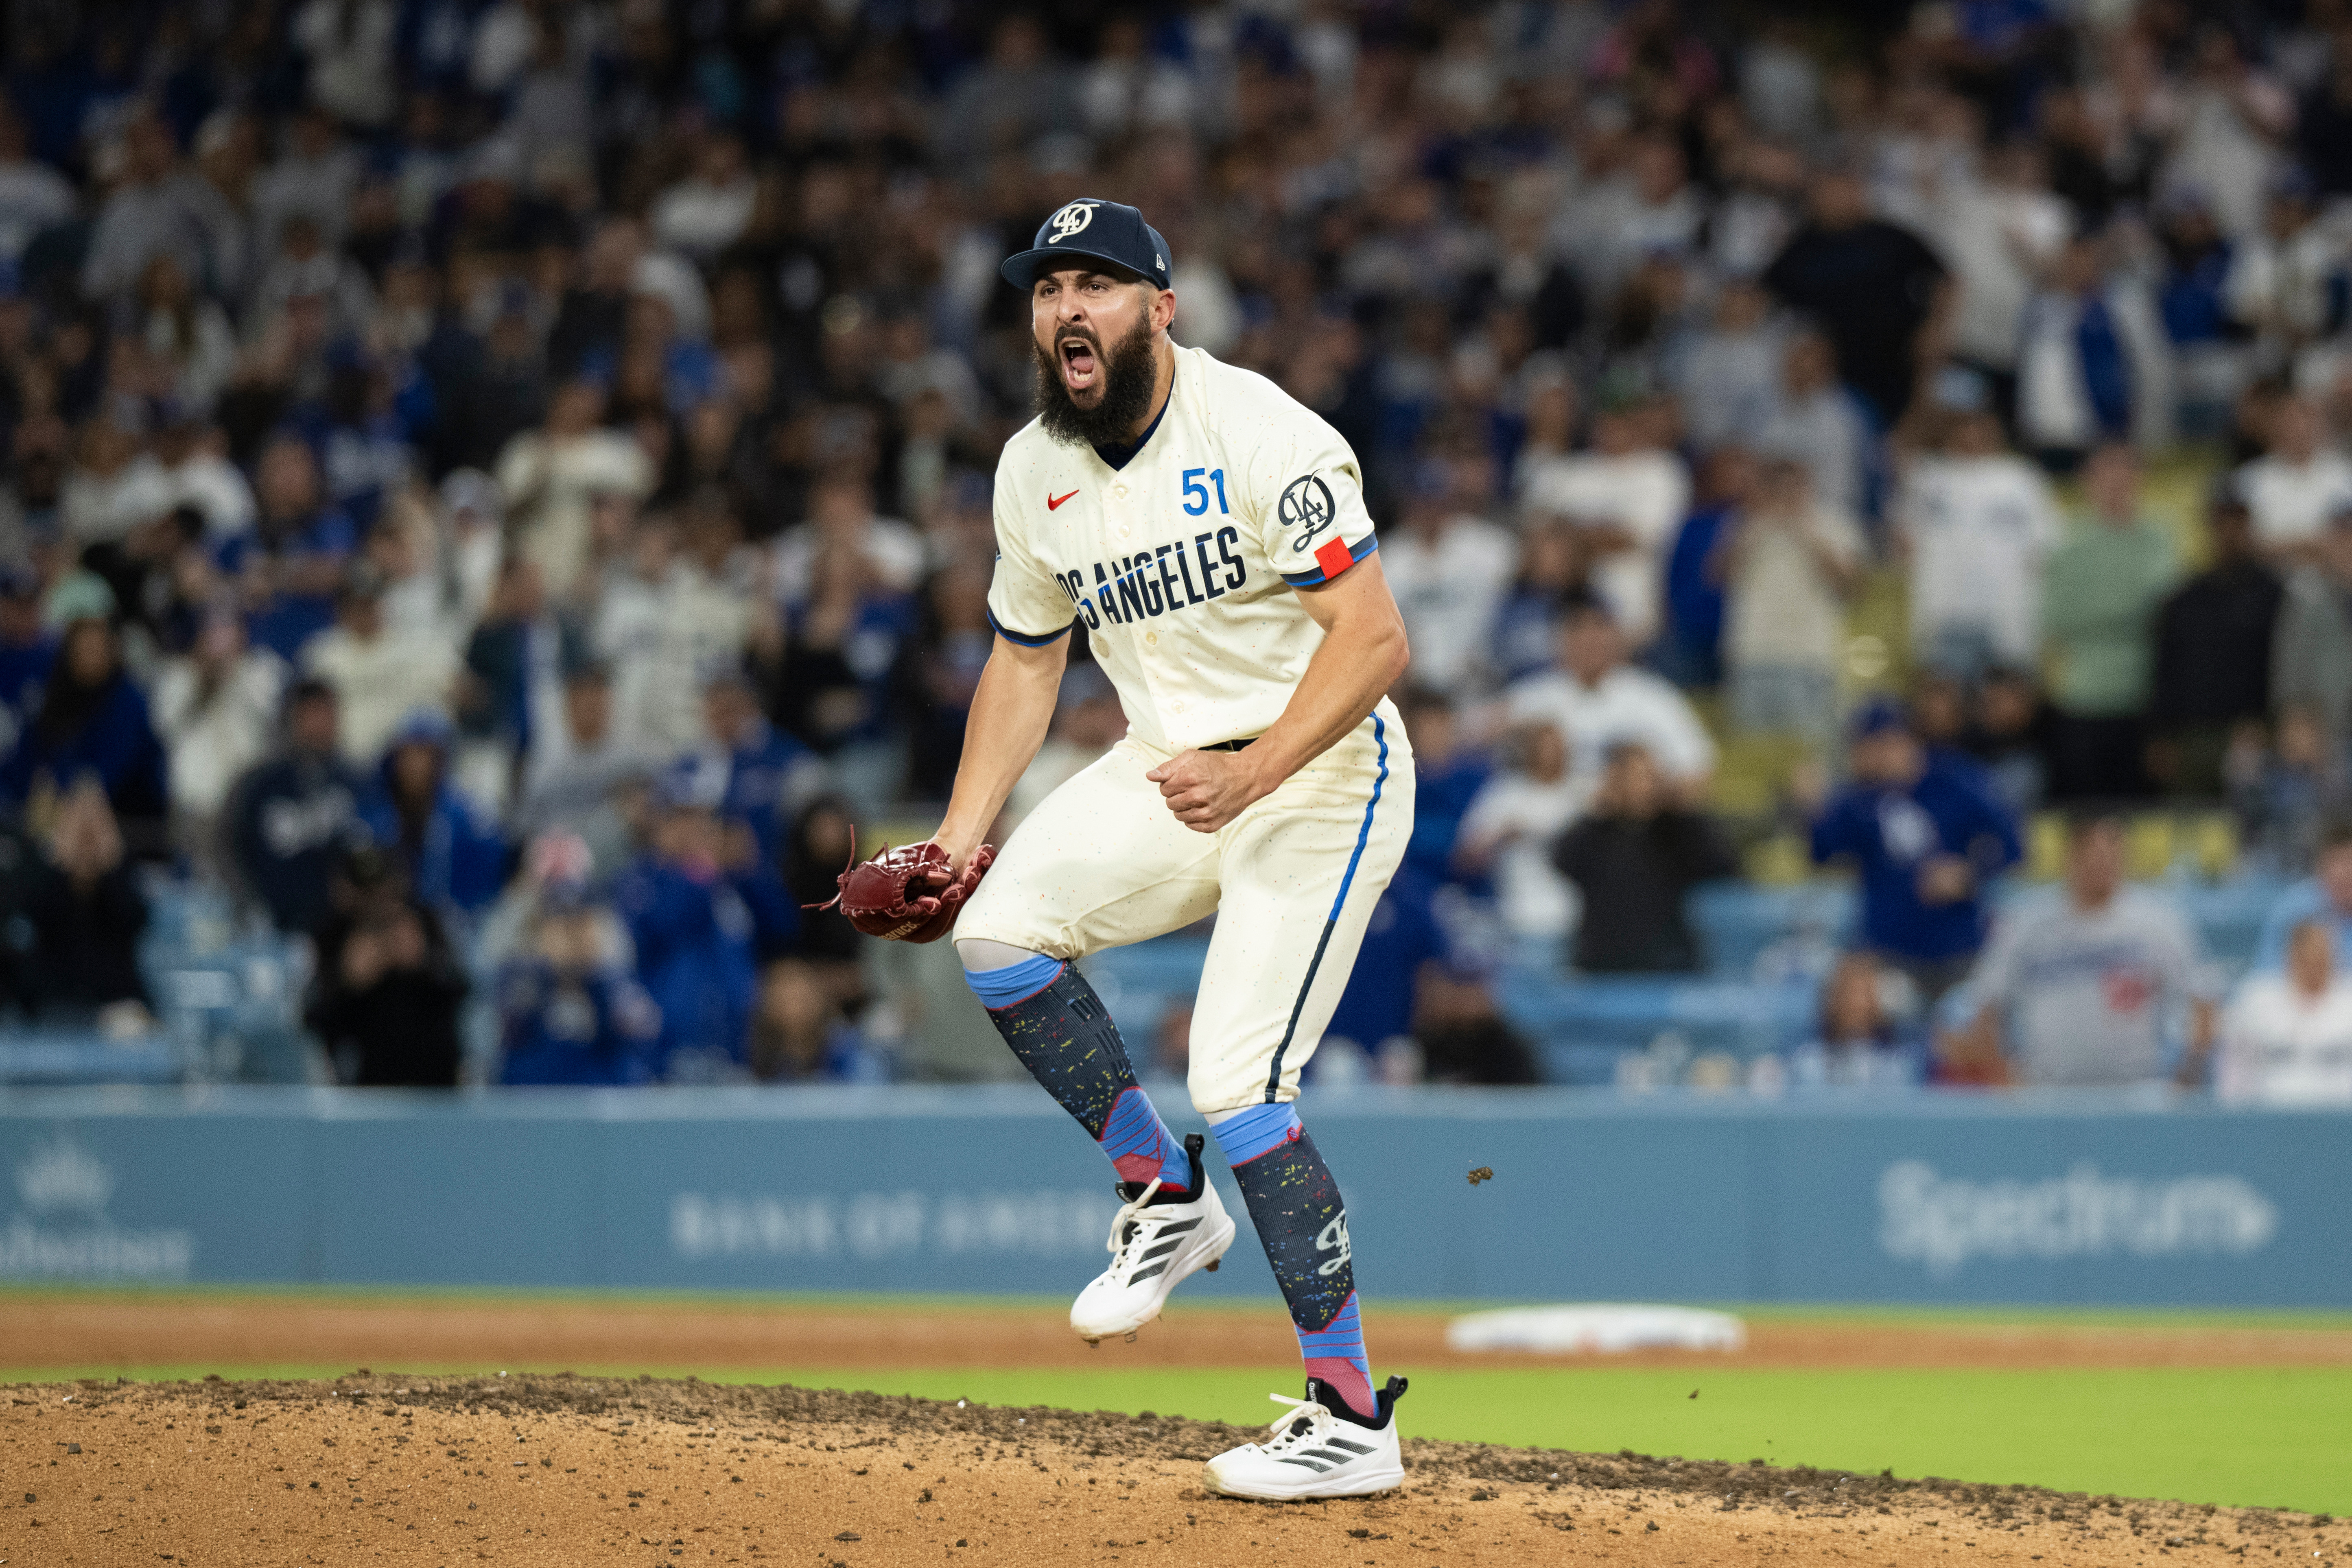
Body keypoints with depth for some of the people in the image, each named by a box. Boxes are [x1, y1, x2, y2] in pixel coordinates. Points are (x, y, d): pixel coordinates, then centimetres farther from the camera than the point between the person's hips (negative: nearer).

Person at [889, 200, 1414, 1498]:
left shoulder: (1258, 436, -19)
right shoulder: (1034, 472, 3)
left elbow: (1375, 636, -23)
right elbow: (1026, 659, 16)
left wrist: (1250, 773, -34)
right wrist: (957, 837, 6)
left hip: (1322, 773, -7)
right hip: (1168, 771, 7)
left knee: (1238, 1087, -16)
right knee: (998, 926, -14)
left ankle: (1355, 1422, -9)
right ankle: (1169, 1200, 4)